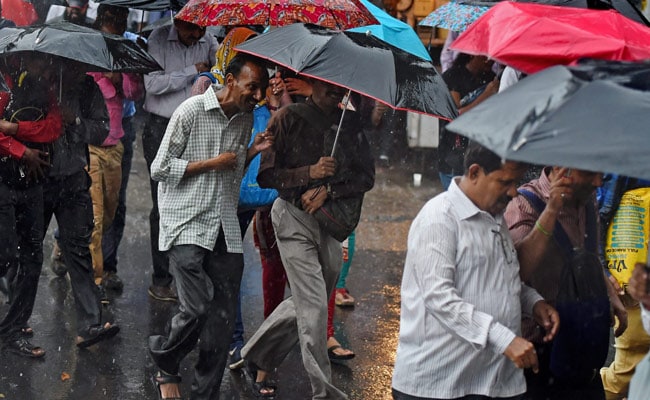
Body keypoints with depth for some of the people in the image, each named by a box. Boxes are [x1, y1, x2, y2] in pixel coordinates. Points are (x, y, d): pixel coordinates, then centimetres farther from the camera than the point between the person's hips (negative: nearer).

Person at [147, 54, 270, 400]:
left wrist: (253, 151, 5)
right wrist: (211, 163, -10)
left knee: (222, 319, 2)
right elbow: (159, 168, -6)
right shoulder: (192, 111, -7)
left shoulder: (246, 118, 12)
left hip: (226, 230, 6)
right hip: (187, 225, -6)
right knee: (197, 308, -15)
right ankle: (165, 366, 14)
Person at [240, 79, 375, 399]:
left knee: (303, 305, 10)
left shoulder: (352, 123, 6)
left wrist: (328, 190, -11)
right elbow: (265, 175, -6)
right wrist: (309, 173, -19)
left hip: (332, 222, 5)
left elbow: (366, 177, 5)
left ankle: (259, 361, 31)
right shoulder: (288, 118, -4)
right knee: (314, 306, -10)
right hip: (295, 219, -4)